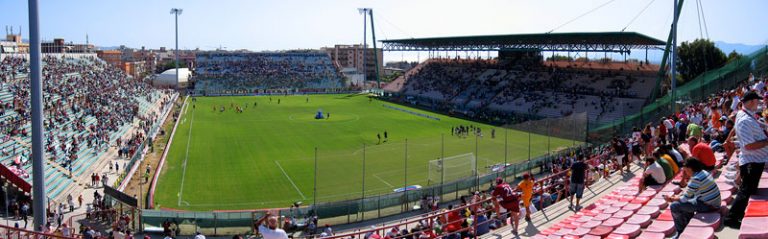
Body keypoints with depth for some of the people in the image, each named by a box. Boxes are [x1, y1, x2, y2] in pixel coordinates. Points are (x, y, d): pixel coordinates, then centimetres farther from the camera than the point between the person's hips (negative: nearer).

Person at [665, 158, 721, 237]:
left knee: (674, 206, -11)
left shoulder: (696, 179, -23)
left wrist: (672, 199, -2)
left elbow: (685, 198, -17)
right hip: (714, 202, 10)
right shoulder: (703, 172, 5)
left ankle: (681, 232, 9)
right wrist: (677, 197, 12)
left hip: (708, 206, -10)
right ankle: (686, 228, 31)